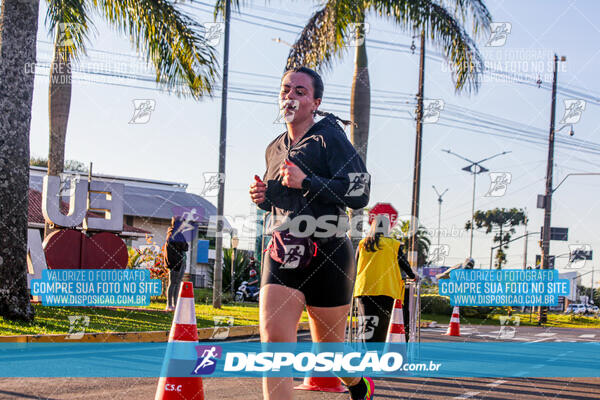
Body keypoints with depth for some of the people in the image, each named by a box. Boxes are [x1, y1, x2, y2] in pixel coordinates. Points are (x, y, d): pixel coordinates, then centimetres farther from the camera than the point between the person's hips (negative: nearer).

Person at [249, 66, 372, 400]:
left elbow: (360, 192, -15)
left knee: (329, 348, 10)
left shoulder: (329, 136, -5)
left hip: (328, 256, -5)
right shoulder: (275, 148, 15)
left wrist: (306, 182, -21)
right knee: (273, 336, -16)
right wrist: (263, 197, 8)